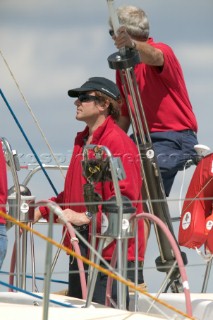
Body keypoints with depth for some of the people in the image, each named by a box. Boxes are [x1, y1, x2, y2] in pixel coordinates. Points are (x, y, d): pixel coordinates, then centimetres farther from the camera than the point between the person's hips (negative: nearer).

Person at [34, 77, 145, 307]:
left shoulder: (118, 142, -13)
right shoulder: (82, 141, 16)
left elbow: (126, 198, -21)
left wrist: (86, 217, -24)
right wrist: (43, 210, 13)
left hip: (109, 253, -10)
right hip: (82, 249, 10)